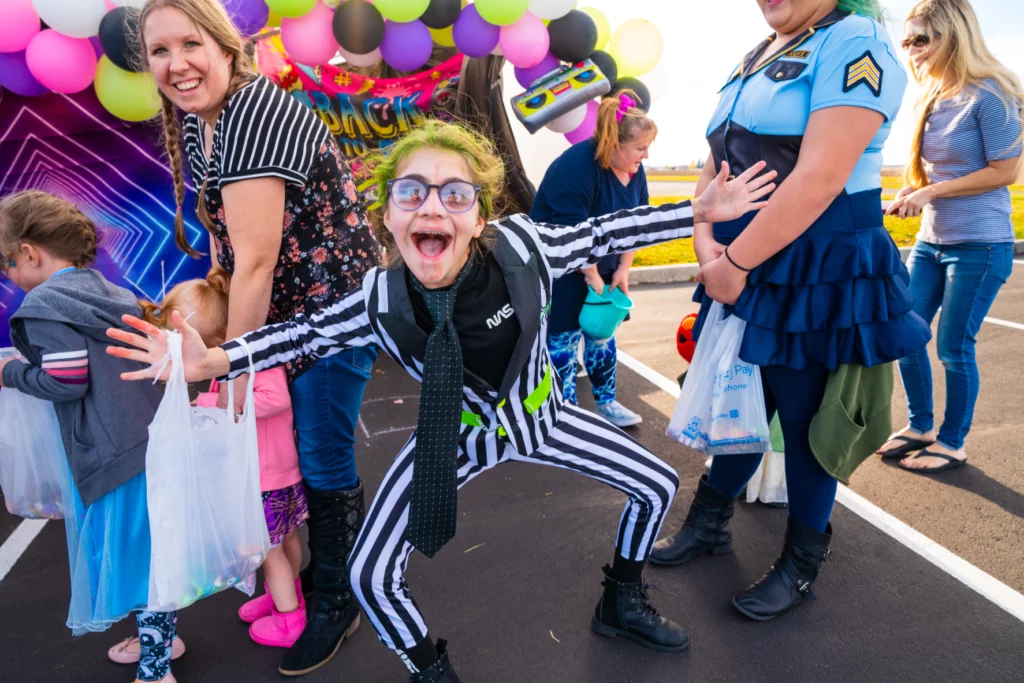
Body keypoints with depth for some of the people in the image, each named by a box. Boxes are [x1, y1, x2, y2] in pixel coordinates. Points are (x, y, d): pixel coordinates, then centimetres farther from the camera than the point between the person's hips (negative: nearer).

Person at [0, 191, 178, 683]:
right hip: (149, 437, 8)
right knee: (148, 547, 20)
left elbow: (67, 382, -17)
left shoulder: (44, 305, -12)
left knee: (131, 552, 3)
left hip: (114, 452, -8)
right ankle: (161, 637, 36)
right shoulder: (109, 292, 13)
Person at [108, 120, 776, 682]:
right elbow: (309, 330, -8)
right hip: (461, 436, -1)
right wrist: (214, 360, -18)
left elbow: (602, 232, -13)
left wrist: (701, 210, -14)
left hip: (539, 414, 2)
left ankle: (621, 605, 40)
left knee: (658, 486, 9)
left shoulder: (522, 245, -28)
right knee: (371, 577, -8)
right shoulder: (380, 302, -26)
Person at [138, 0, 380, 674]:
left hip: (334, 306, -9)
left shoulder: (257, 113, -23)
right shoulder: (194, 119, 7)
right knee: (297, 447, 17)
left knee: (324, 459, 1)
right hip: (283, 312, 9)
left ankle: (338, 604, 23)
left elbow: (257, 259, -25)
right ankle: (322, 568, 39)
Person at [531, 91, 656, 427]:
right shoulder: (577, 167, -26)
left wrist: (622, 269, 0)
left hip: (600, 267, 8)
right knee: (563, 337, -2)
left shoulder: (634, 171, -1)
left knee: (602, 331, 13)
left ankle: (607, 402, 27)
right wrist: (593, 279, -21)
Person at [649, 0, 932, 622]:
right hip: (744, 273, 7)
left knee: (805, 422, 6)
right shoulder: (757, 58, 14)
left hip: (818, 278, -7)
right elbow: (716, 163, 10)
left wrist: (735, 260, -19)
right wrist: (707, 244, -7)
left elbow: (819, 180, -23)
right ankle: (710, 524, 37)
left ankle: (802, 566, 27)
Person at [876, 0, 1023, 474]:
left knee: (954, 348, 0)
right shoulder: (932, 98, 8)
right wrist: (910, 192, -3)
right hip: (931, 240, 7)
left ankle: (952, 444, 19)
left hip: (980, 245, -7)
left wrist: (931, 192, -17)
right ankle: (920, 427, 26)